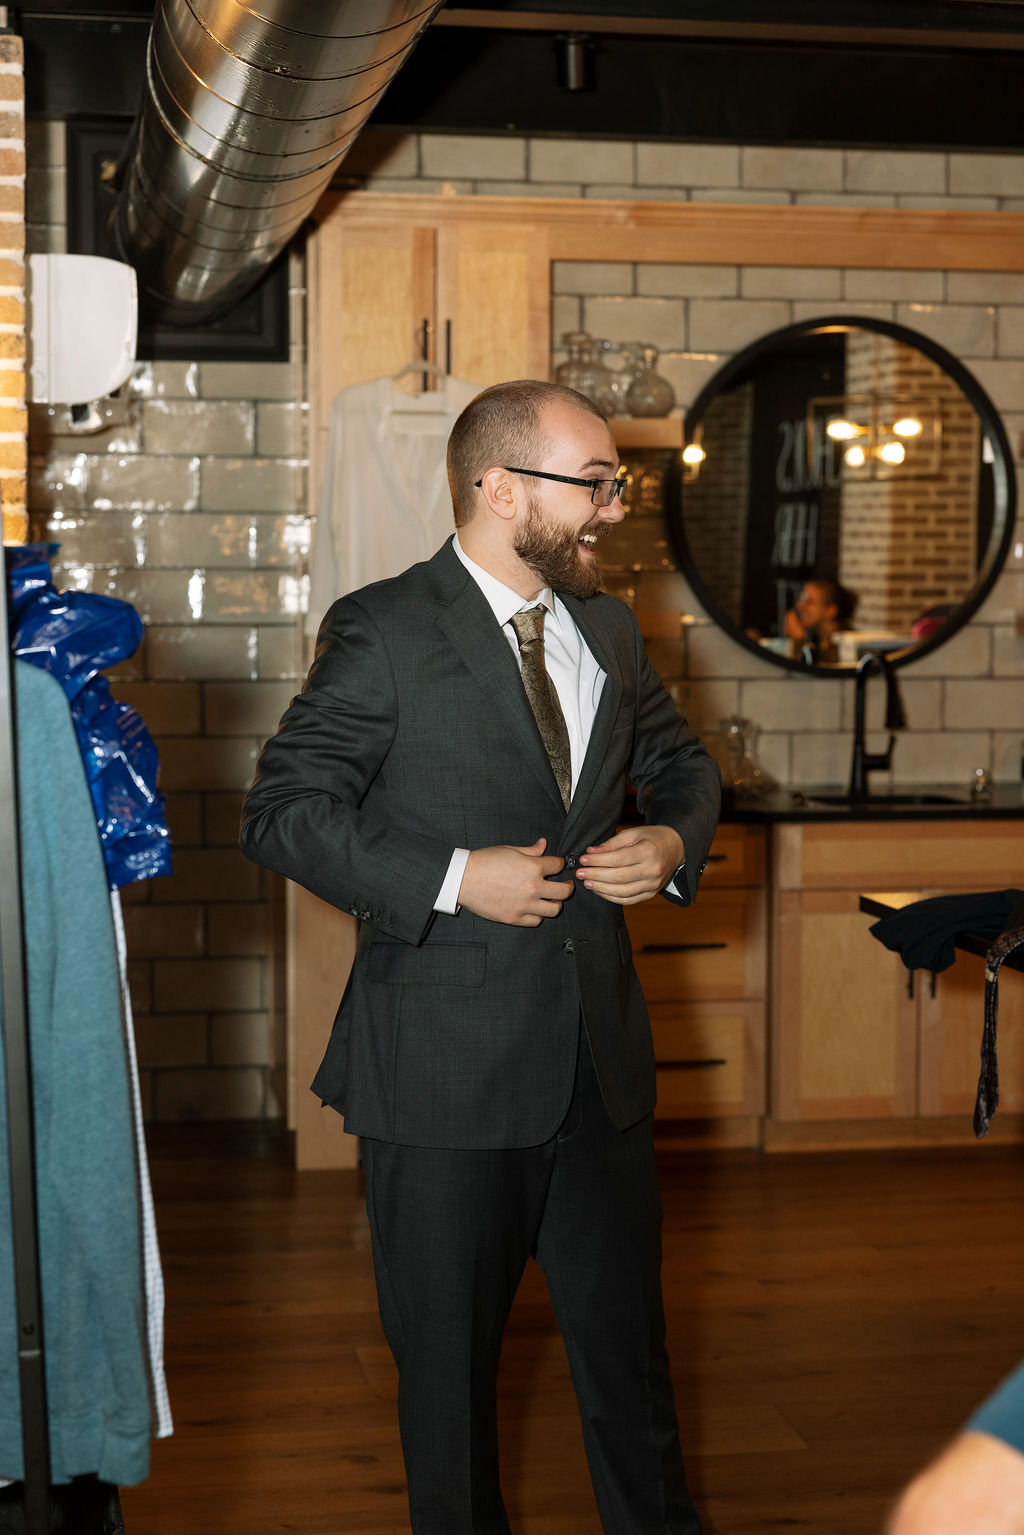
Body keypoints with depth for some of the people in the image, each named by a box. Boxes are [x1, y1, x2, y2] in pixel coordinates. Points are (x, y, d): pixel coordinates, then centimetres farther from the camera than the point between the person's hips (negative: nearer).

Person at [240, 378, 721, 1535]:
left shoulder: (606, 630, 10)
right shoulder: (383, 633, -10)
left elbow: (679, 763, 23)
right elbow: (282, 811, -12)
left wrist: (673, 843, 0)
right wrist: (451, 879, -21)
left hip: (598, 1058, 5)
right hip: (448, 1073, -5)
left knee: (627, 1334, 16)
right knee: (448, 1356, 10)